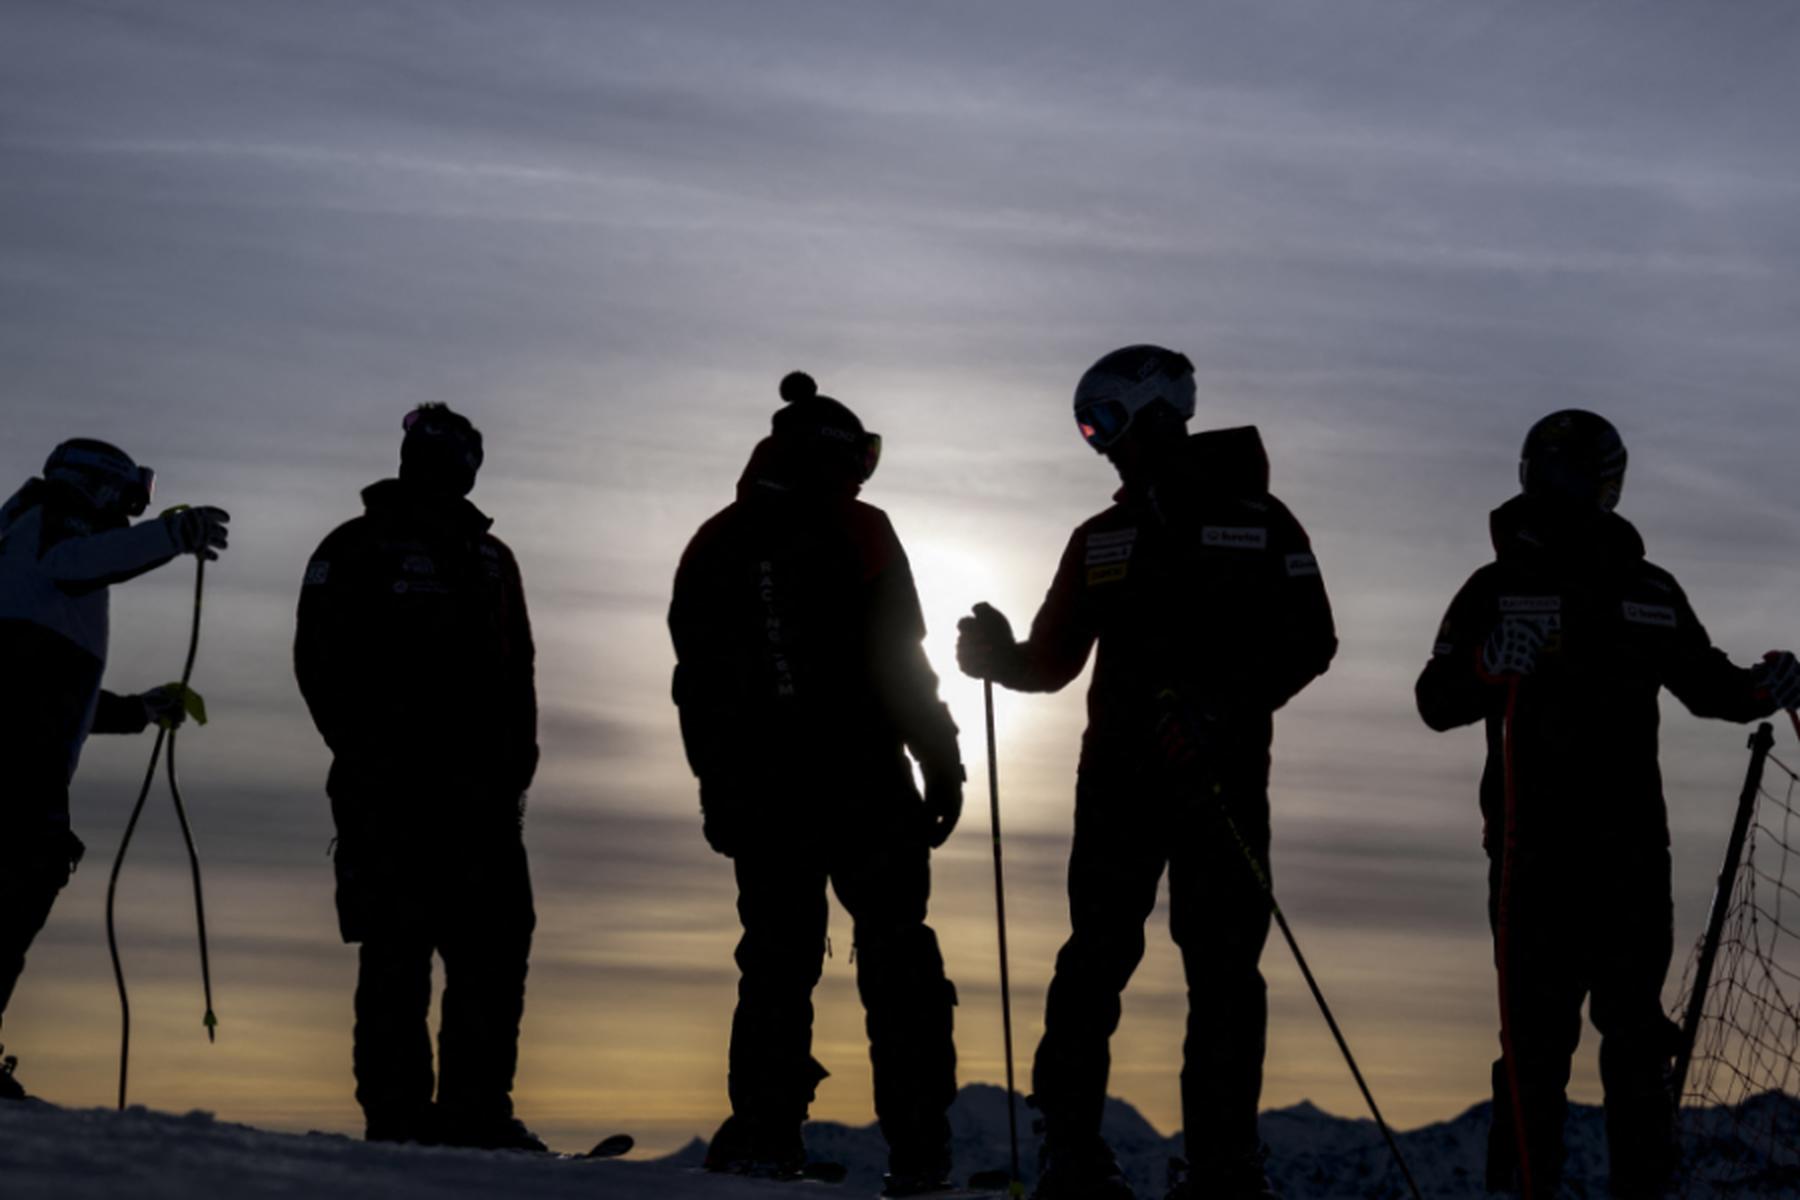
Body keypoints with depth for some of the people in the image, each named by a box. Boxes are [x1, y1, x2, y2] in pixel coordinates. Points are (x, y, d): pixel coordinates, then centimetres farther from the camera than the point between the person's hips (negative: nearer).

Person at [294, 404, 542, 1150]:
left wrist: (514, 766, 8)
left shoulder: (490, 558, 20)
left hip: (477, 788, 5)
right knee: (397, 949, -5)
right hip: (388, 790, -5)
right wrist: (369, 753, -11)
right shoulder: (354, 550, 6)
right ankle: (397, 1114, -3)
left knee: (496, 942, 1)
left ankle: (476, 1110, 5)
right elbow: (321, 660, -2)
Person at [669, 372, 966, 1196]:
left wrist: (722, 788, 17)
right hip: (861, 786, -4)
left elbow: (695, 683, 11)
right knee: (897, 959, 1)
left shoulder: (713, 548, 9)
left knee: (775, 959, 12)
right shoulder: (856, 534, -5)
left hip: (756, 791, 4)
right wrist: (941, 762, -2)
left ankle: (765, 1130, 6)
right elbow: (899, 670, -10)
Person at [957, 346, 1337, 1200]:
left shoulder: (1256, 521, 6)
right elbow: (1054, 660, 12)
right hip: (1117, 777, 2)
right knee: (1094, 961, -4)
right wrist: (998, 656, -10)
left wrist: (1224, 709, -16)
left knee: (1223, 969, -4)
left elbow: (1309, 641, -3)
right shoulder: (1102, 539, 15)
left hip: (1221, 779, -2)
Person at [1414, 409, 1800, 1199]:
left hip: (1632, 845, 3)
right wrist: (1491, 663, -22)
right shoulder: (1497, 590, 5)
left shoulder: (1650, 592, 13)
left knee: (1635, 1023, 6)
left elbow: (1702, 683, 23)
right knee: (1537, 1026, -5)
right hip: (1533, 848, -3)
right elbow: (1437, 704, -2)